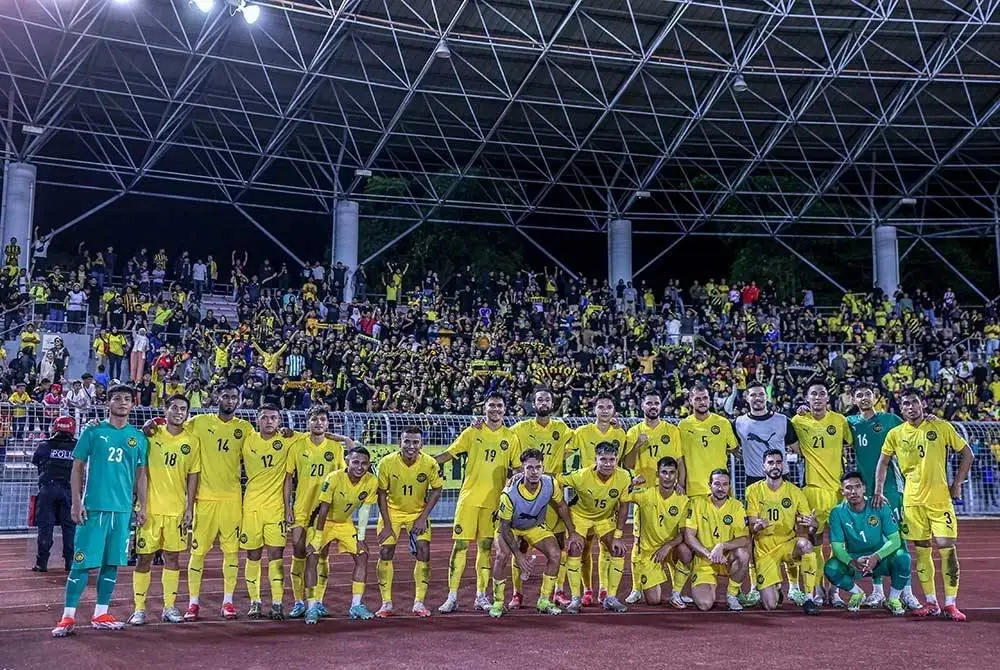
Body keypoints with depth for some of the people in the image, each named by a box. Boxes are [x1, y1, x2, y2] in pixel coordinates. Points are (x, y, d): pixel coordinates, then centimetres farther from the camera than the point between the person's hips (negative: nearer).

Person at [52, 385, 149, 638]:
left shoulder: (138, 437, 10)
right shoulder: (93, 432, 2)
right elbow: (78, 468, 2)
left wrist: (142, 507, 10)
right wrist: (76, 502, -5)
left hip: (123, 509, 3)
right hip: (93, 507, -3)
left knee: (112, 562, 7)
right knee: (83, 562, -4)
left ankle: (100, 615, 16)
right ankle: (68, 617, 3)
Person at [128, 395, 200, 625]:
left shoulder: (192, 441, 3)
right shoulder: (151, 435, -3)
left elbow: (192, 475, 6)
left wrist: (189, 507, 2)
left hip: (177, 510, 2)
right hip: (150, 508, -2)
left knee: (172, 557, 8)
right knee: (144, 557, 2)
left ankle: (169, 607, 18)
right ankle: (139, 608, 12)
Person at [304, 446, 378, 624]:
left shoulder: (372, 482, -19)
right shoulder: (334, 478, -30)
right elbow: (323, 510, -25)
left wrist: (360, 537, -8)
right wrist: (317, 539, -24)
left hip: (346, 523, 4)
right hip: (324, 522, -4)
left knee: (362, 555, -4)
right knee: (311, 557, -16)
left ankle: (356, 606, 5)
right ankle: (312, 607, -9)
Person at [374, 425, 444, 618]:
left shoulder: (430, 464, -20)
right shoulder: (387, 463, -21)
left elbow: (436, 490, -6)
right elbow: (382, 494, -11)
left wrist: (423, 517, -13)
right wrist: (387, 525, -14)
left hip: (418, 513, 0)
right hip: (392, 511, 0)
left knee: (423, 553, -11)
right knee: (385, 553, -8)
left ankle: (419, 603, 1)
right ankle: (386, 604, 4)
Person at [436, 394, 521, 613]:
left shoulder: (511, 437, 6)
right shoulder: (472, 433, 3)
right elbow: (448, 454, 3)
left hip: (494, 500, 1)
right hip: (469, 498, -1)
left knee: (486, 547, 7)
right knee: (460, 545, -4)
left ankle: (481, 596, 17)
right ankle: (452, 597, 2)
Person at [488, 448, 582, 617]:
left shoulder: (550, 484, -26)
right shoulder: (510, 494, -36)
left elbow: (561, 506, -4)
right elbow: (504, 527, -25)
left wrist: (572, 533, 0)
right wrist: (518, 554, -29)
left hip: (536, 526, 3)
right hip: (510, 527, -3)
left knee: (555, 554, -15)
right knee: (502, 556, -27)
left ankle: (544, 601, 2)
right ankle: (498, 603, -8)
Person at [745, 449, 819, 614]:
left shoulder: (795, 492, 2)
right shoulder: (754, 490, -2)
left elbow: (810, 522, 2)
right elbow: (752, 526, -6)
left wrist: (810, 523, -23)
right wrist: (758, 526, -30)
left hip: (788, 544, 1)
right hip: (764, 550, -1)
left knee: (805, 544, -37)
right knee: (770, 605, -12)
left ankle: (807, 598, -22)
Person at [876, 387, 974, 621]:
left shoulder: (941, 427, -2)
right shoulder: (895, 434, 4)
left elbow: (967, 453, 5)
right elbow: (883, 462, 14)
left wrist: (957, 484, 1)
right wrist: (879, 491, 5)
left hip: (940, 498, -2)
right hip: (913, 500, 2)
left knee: (946, 546, -7)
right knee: (922, 550, 5)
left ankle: (950, 604, 1)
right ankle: (931, 602, 15)